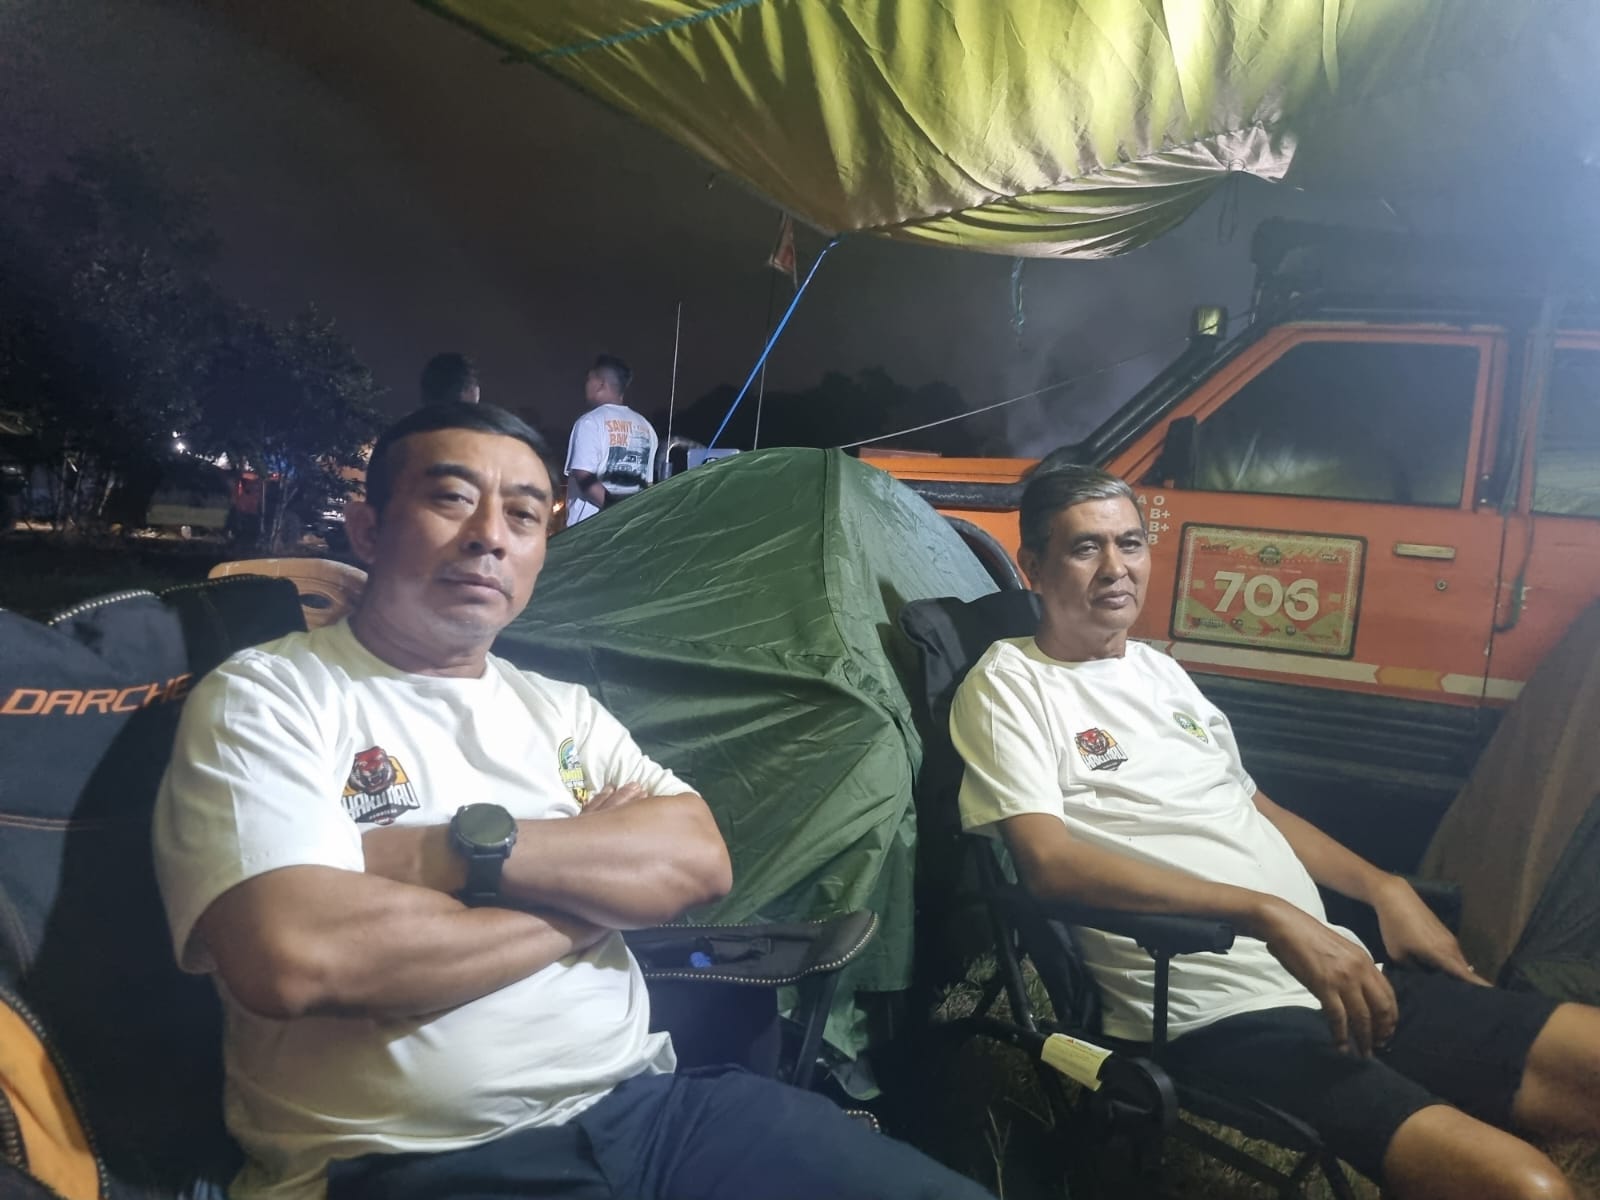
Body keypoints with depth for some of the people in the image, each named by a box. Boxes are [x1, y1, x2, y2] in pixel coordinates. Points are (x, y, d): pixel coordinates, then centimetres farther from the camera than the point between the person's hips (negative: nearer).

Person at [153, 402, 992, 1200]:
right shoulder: (262, 700, -3)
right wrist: (587, 900, -8)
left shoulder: (561, 708, 14)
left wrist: (463, 849, -13)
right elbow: (296, 959, -19)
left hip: (648, 1105, 5)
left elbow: (697, 863, -1)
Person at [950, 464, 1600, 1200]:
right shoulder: (1009, 683, -5)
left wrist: (1383, 888, 13)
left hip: (1342, 976, 8)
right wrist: (1267, 914, -24)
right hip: (1221, 1017, -8)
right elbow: (1048, 859, -19)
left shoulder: (1159, 669, 20)